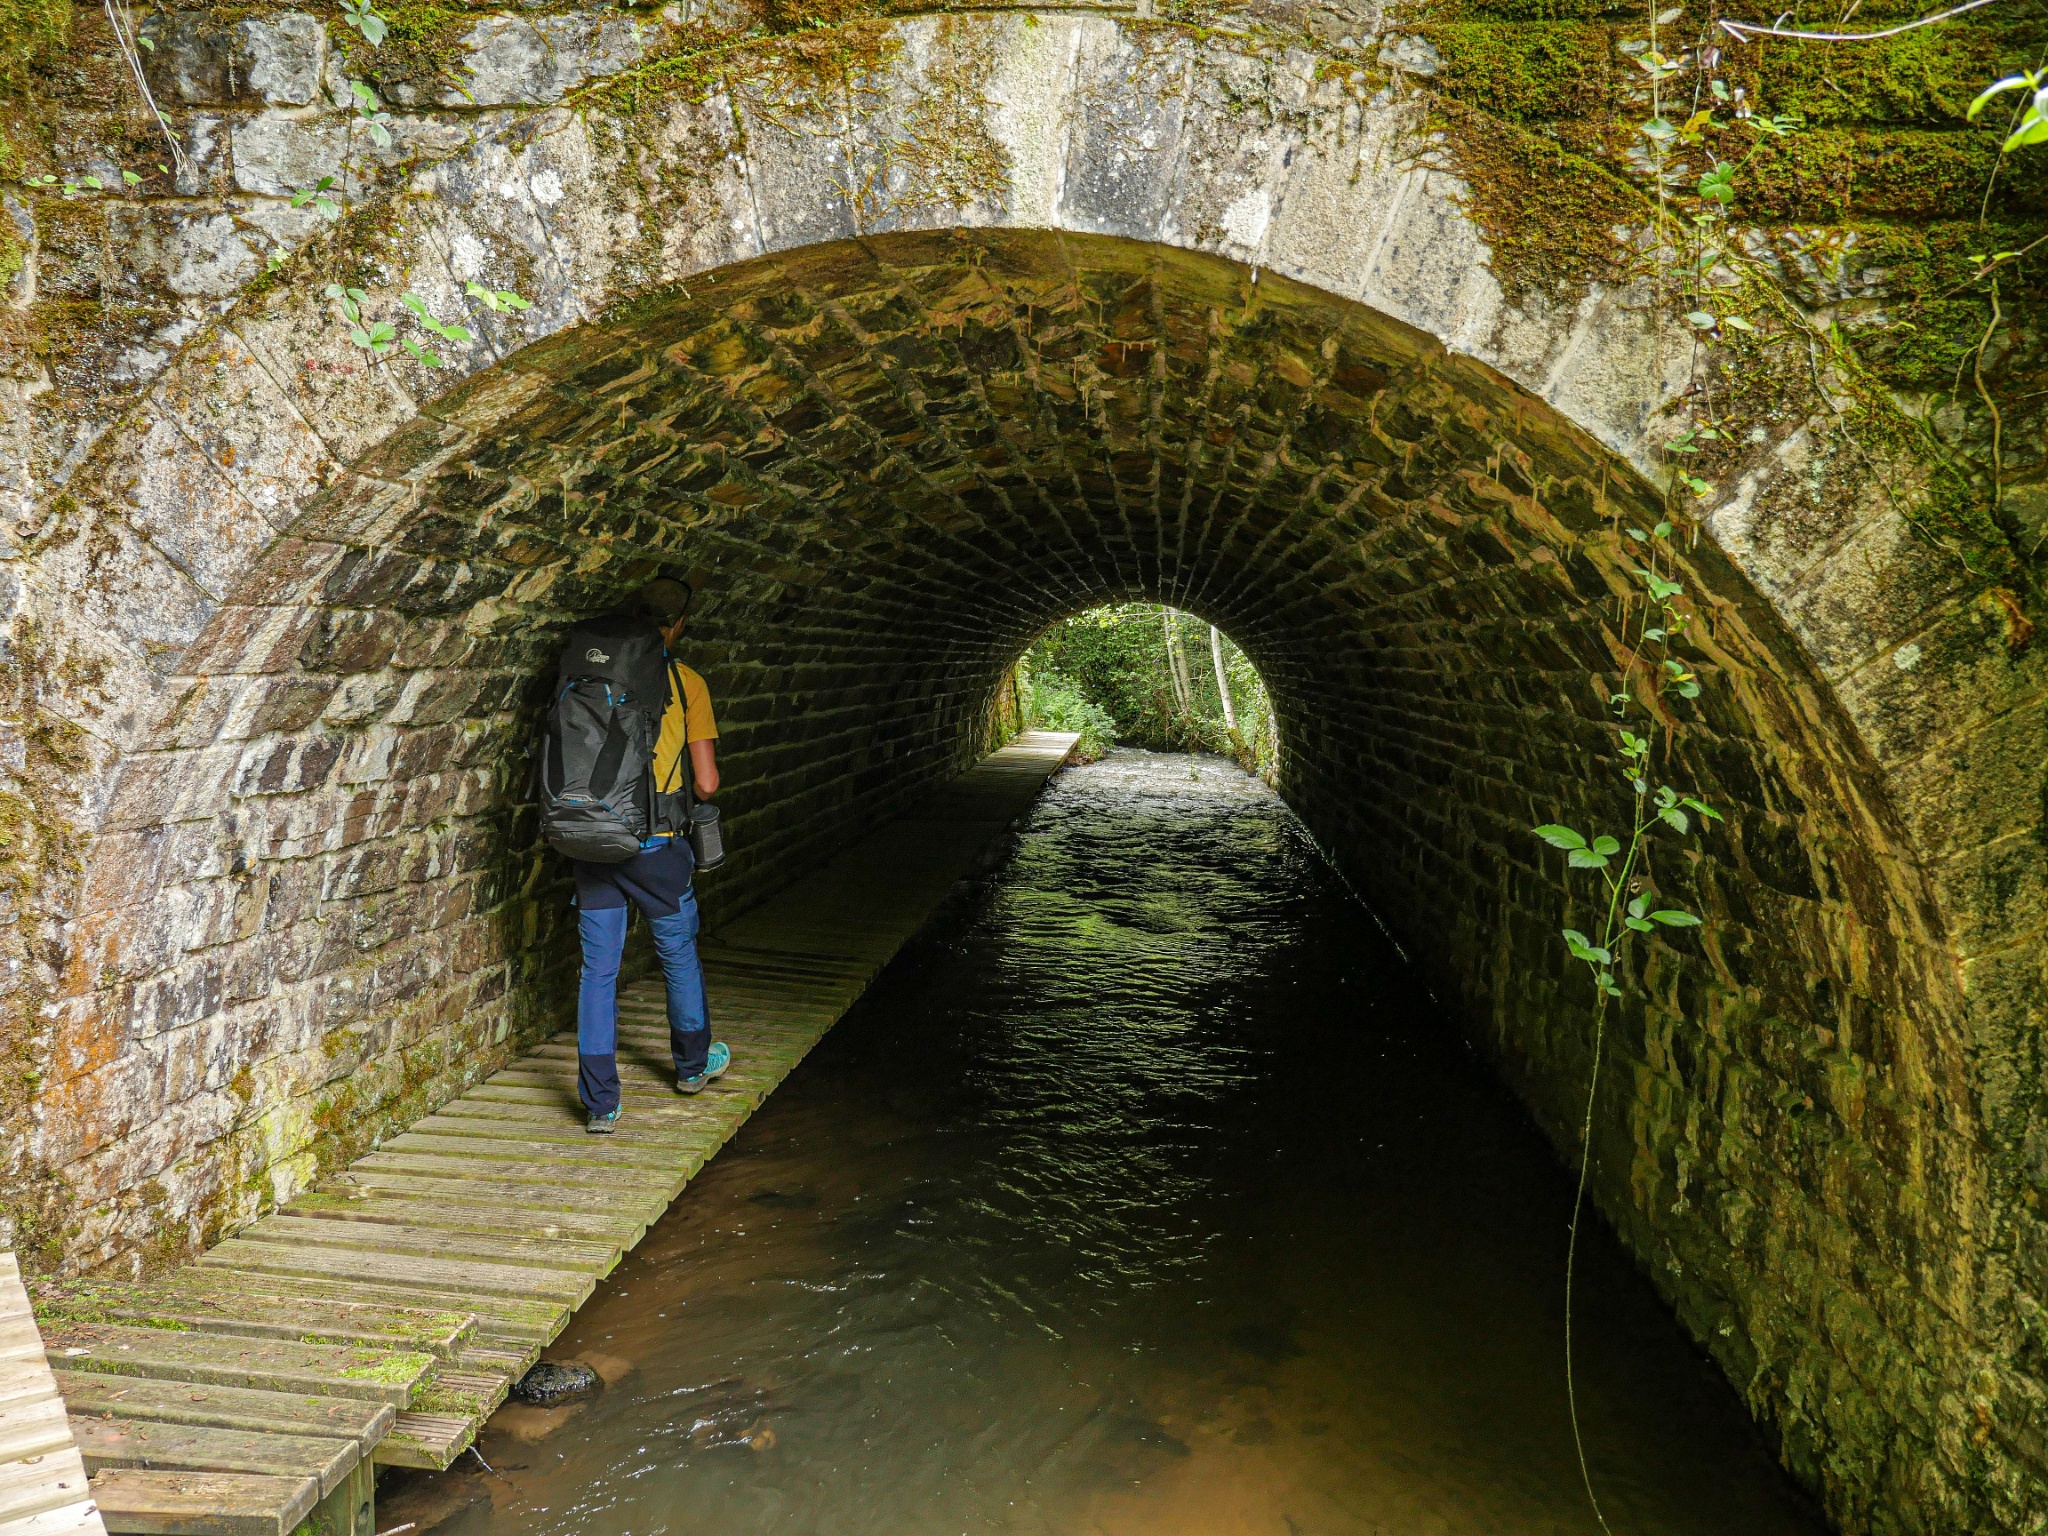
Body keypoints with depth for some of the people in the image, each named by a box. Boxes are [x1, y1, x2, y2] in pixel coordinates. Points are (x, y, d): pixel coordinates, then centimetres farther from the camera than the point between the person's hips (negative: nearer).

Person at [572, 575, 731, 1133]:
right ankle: (693, 1064, 39)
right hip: (657, 844, -2)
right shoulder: (685, 682, -7)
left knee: (598, 970, 9)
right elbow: (706, 783, -9)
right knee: (679, 956, 19)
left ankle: (601, 1105, 11)